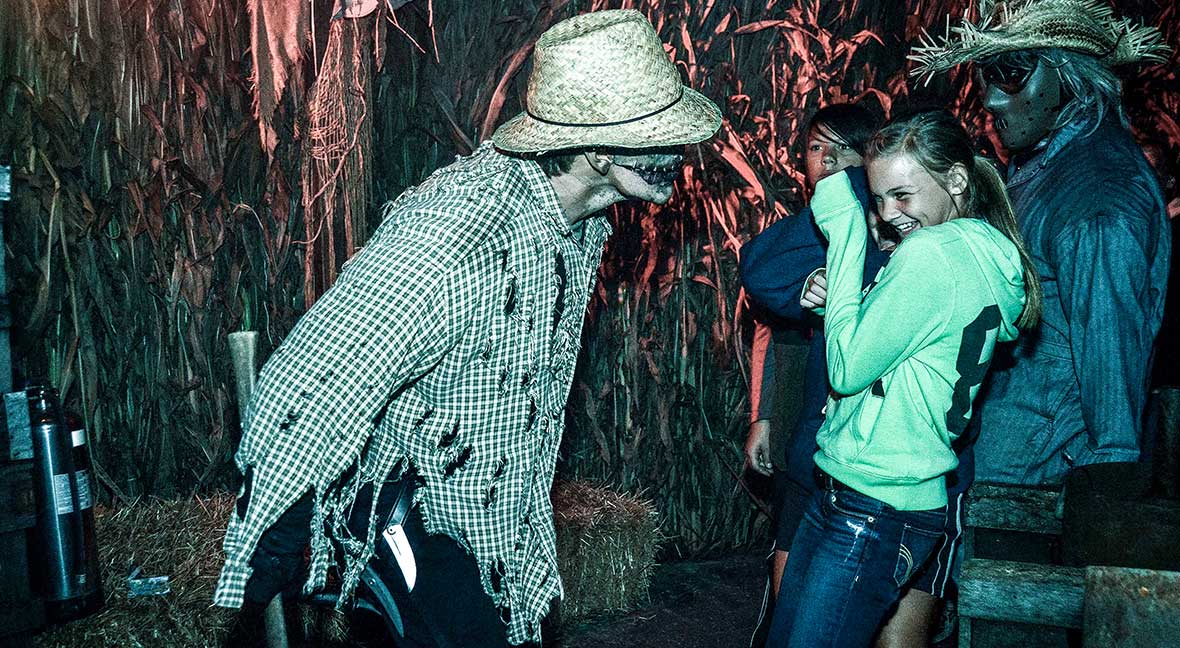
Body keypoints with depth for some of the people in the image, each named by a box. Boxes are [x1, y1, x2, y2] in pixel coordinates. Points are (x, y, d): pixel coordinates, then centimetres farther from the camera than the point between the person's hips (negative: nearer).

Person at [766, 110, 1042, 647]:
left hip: (874, 515, -10)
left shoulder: (931, 251, -18)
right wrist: (832, 299, 2)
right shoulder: (982, 254, 13)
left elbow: (847, 369, -15)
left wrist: (846, 230, -11)